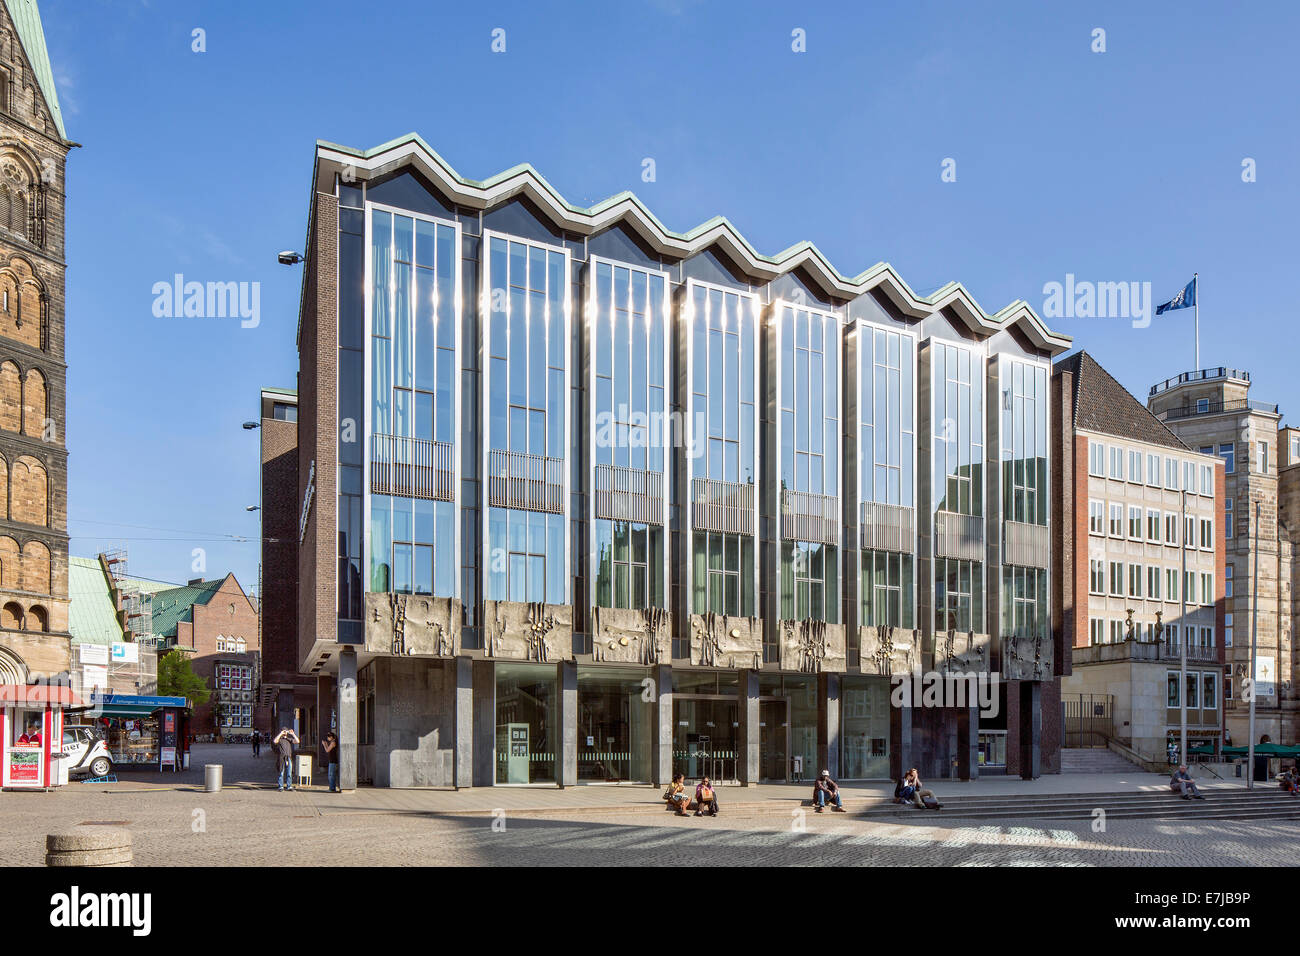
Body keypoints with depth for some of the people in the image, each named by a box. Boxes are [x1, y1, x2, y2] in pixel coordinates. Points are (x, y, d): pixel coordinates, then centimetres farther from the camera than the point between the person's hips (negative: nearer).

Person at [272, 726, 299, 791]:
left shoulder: (289, 739, 20)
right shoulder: (279, 739, 8)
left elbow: (297, 741, 9)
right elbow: (275, 741, -14)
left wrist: (292, 734, 5)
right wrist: (281, 734, -10)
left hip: (289, 757, 4)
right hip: (282, 757, -4)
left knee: (289, 773, 2)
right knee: (281, 772, -3)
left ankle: (289, 786, 6)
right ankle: (281, 786, 3)